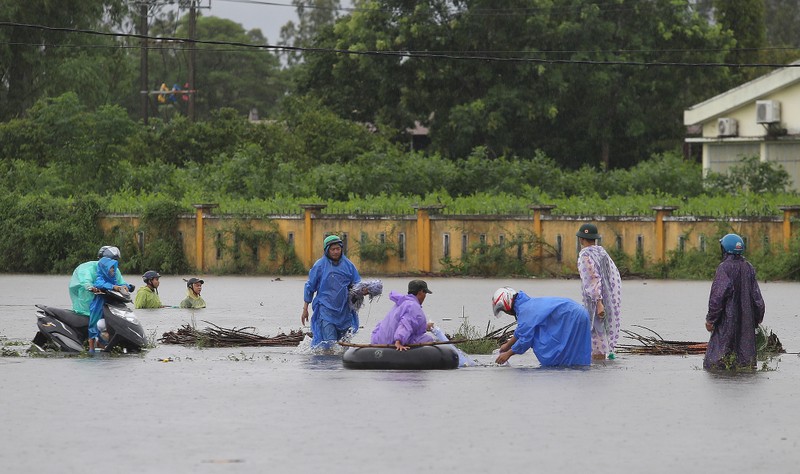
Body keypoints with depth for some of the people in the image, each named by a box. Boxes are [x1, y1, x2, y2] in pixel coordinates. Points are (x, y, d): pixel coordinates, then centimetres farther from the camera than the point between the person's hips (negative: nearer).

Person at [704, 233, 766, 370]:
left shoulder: (724, 268, -12)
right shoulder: (749, 268, 6)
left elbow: (717, 296, -15)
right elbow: (756, 295, 10)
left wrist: (710, 319, -10)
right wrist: (757, 318, 20)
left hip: (728, 319, -6)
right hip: (747, 320, 6)